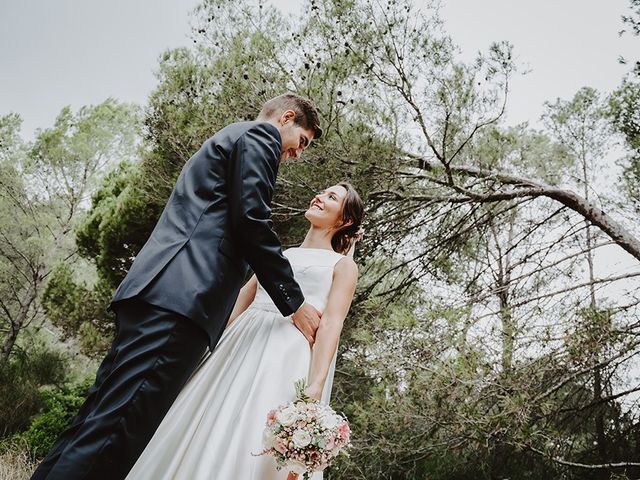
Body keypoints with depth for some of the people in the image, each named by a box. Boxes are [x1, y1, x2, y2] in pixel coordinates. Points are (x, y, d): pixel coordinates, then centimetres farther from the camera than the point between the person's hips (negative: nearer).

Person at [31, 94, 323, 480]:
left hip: (158, 290, 10)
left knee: (98, 424, 7)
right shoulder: (259, 135, 6)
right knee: (117, 431, -15)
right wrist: (295, 304, -2)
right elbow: (252, 222, -8)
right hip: (182, 297, -10)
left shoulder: (226, 140, 35)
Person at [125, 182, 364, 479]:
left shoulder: (343, 265, 10)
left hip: (286, 362, -5)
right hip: (241, 352, 5)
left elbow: (331, 324, -5)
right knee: (201, 440, 0)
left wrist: (314, 390, -19)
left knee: (256, 452, -12)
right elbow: (235, 308, 21)